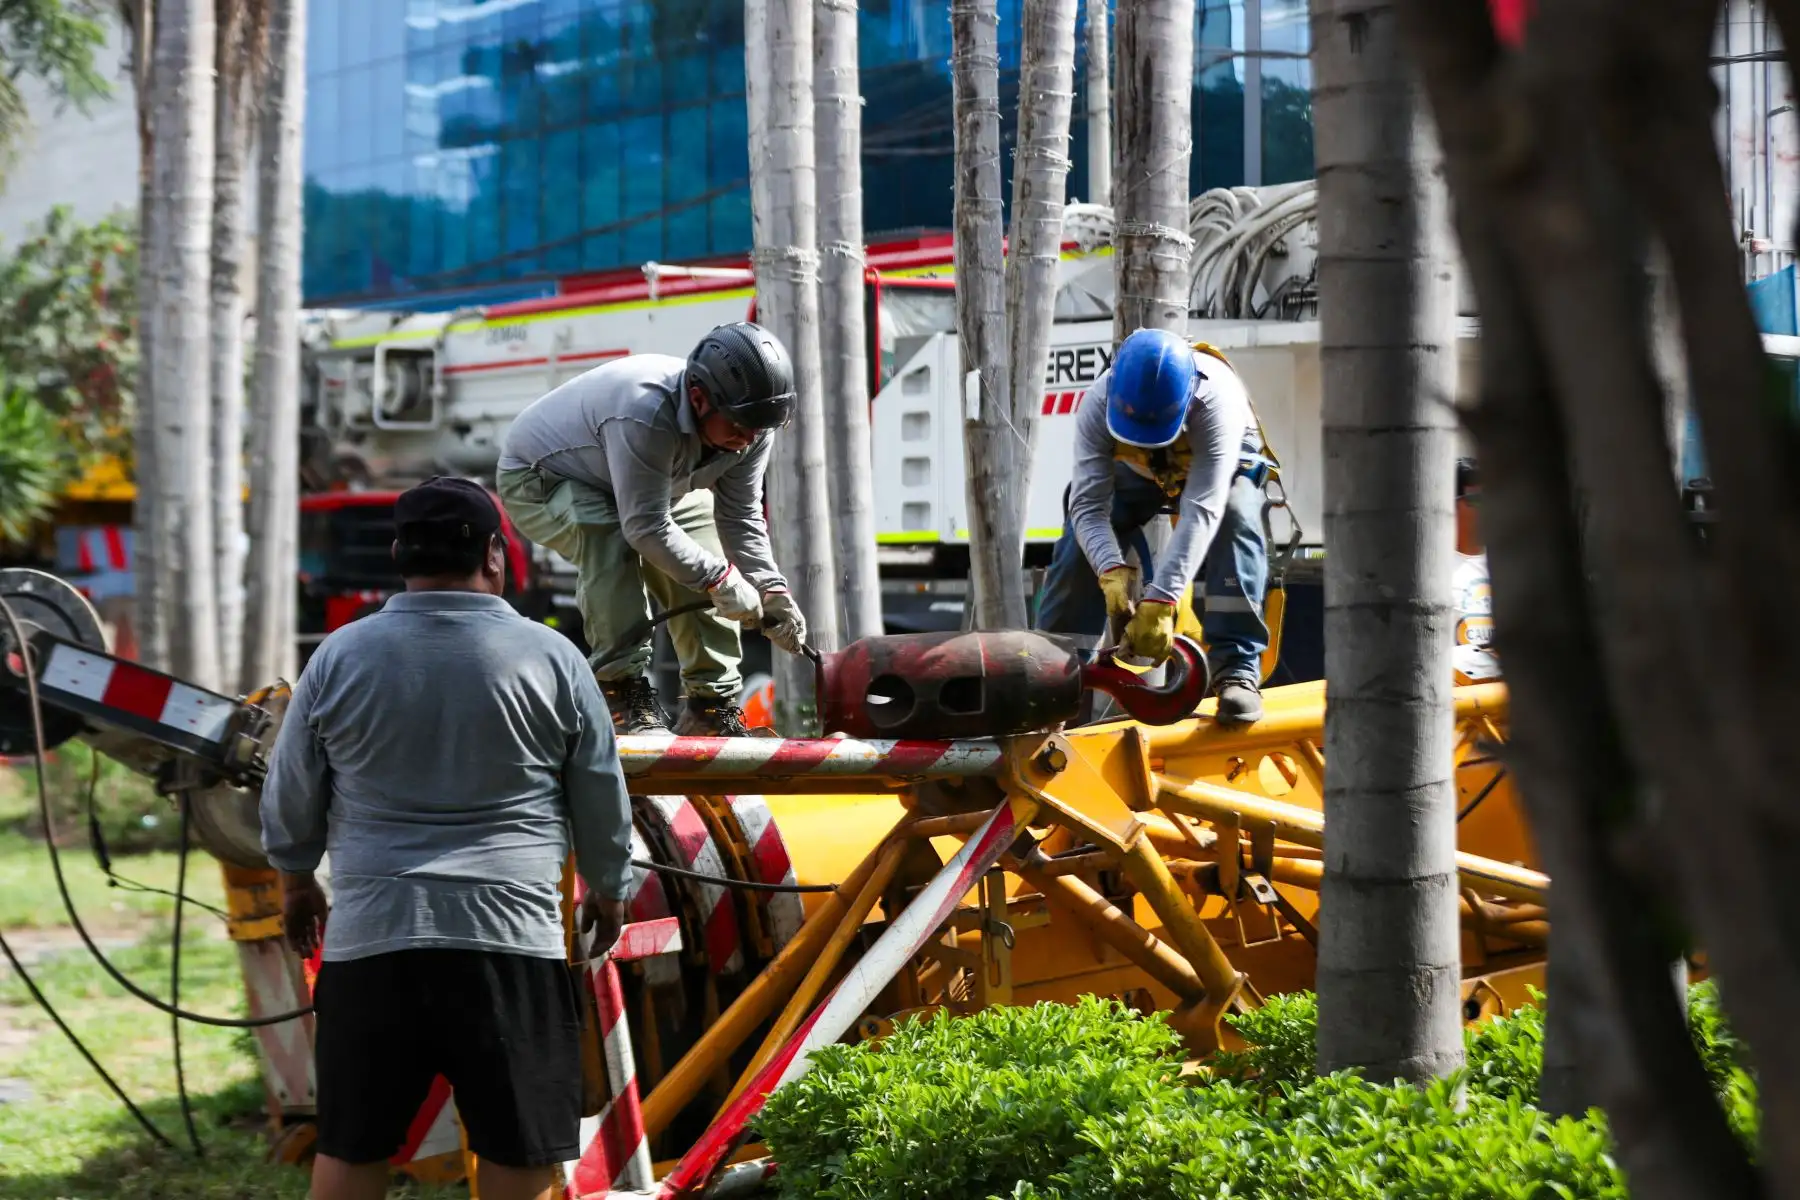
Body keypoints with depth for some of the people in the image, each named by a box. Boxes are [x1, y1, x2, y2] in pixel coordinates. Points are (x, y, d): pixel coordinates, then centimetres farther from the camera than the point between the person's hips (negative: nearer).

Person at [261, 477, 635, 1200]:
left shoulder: (339, 657, 3)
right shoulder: (551, 658, 0)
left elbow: (290, 801, 12)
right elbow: (602, 800, 9)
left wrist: (296, 882, 30)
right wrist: (607, 888, 26)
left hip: (370, 932, 2)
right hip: (512, 937, -2)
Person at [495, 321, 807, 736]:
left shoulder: (750, 427, -19)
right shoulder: (645, 415, -44)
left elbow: (741, 518, -11)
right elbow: (646, 527, -41)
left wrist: (771, 589, -23)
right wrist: (721, 579, -37)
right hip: (537, 480, -8)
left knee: (703, 571, -4)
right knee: (610, 541, -35)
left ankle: (712, 706, 9)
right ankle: (623, 694, -31)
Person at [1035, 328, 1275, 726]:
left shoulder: (1217, 400, -44)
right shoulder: (1097, 404, -36)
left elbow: (1201, 512, -49)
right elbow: (1088, 506, -37)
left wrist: (1160, 602, -56)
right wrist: (1111, 571, -57)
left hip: (1219, 462, -2)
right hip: (1134, 470, 3)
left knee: (1236, 517, -33)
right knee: (1079, 548, -16)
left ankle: (1236, 670, -32)